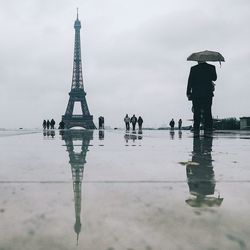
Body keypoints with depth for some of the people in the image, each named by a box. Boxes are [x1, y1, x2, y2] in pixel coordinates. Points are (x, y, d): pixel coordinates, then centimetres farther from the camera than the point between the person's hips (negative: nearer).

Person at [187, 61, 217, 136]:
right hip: (208, 94, 1)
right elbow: (214, 78, 14)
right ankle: (207, 128, -2)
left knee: (197, 113, 2)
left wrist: (188, 93, 1)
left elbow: (190, 81, -2)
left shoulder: (193, 69, -2)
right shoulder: (211, 67, 1)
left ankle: (196, 129, -1)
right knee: (207, 112, 3)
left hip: (196, 94, 0)